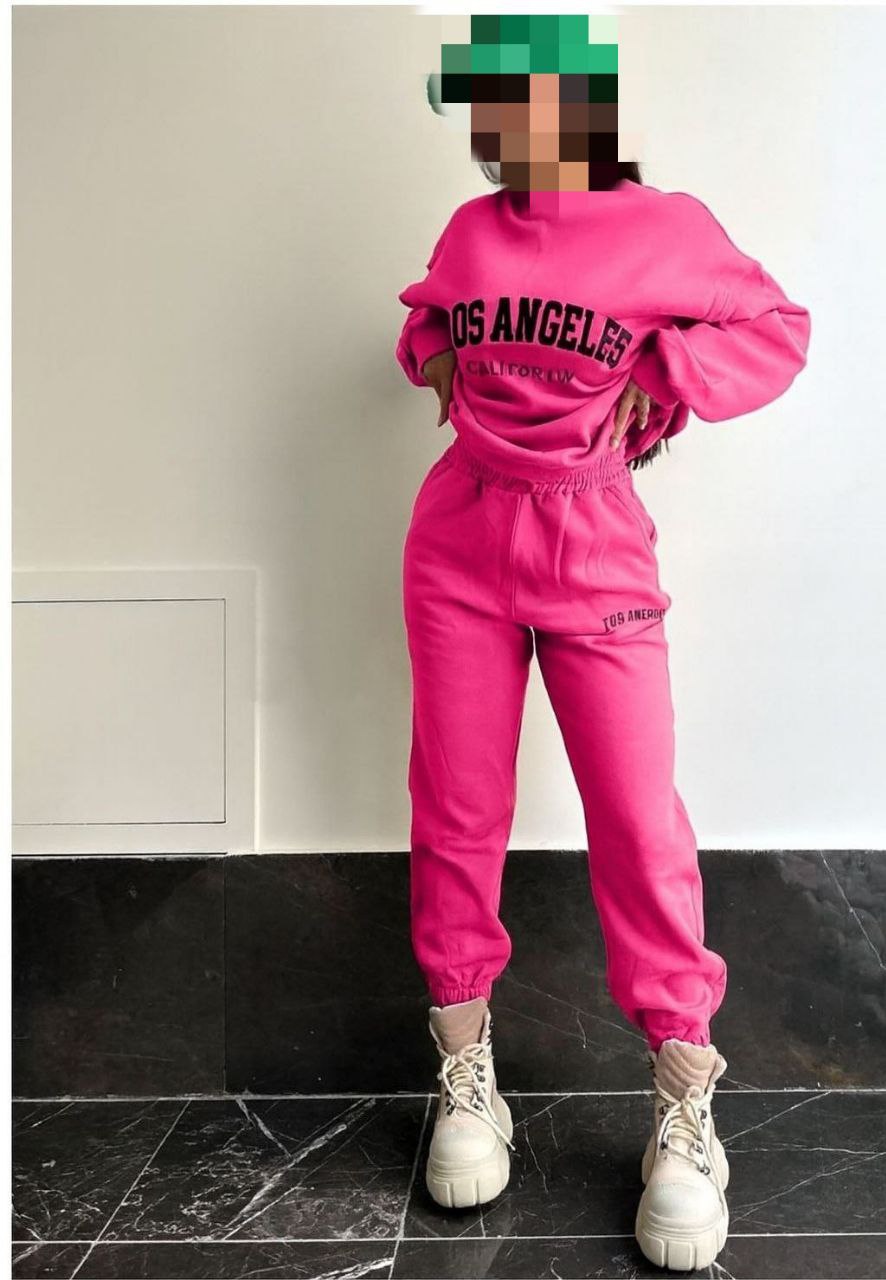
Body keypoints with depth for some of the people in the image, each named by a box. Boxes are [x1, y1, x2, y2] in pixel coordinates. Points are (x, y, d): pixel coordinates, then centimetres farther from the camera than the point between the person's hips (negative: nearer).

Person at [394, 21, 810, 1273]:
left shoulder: (666, 231, -3)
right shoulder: (470, 231, 9)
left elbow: (776, 332, 6)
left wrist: (659, 376, -8)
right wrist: (430, 352, 7)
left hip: (596, 557, -3)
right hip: (459, 546, 4)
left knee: (640, 822, -5)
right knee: (457, 811, 5)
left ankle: (685, 1105, 11)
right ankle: (466, 1068, 21)